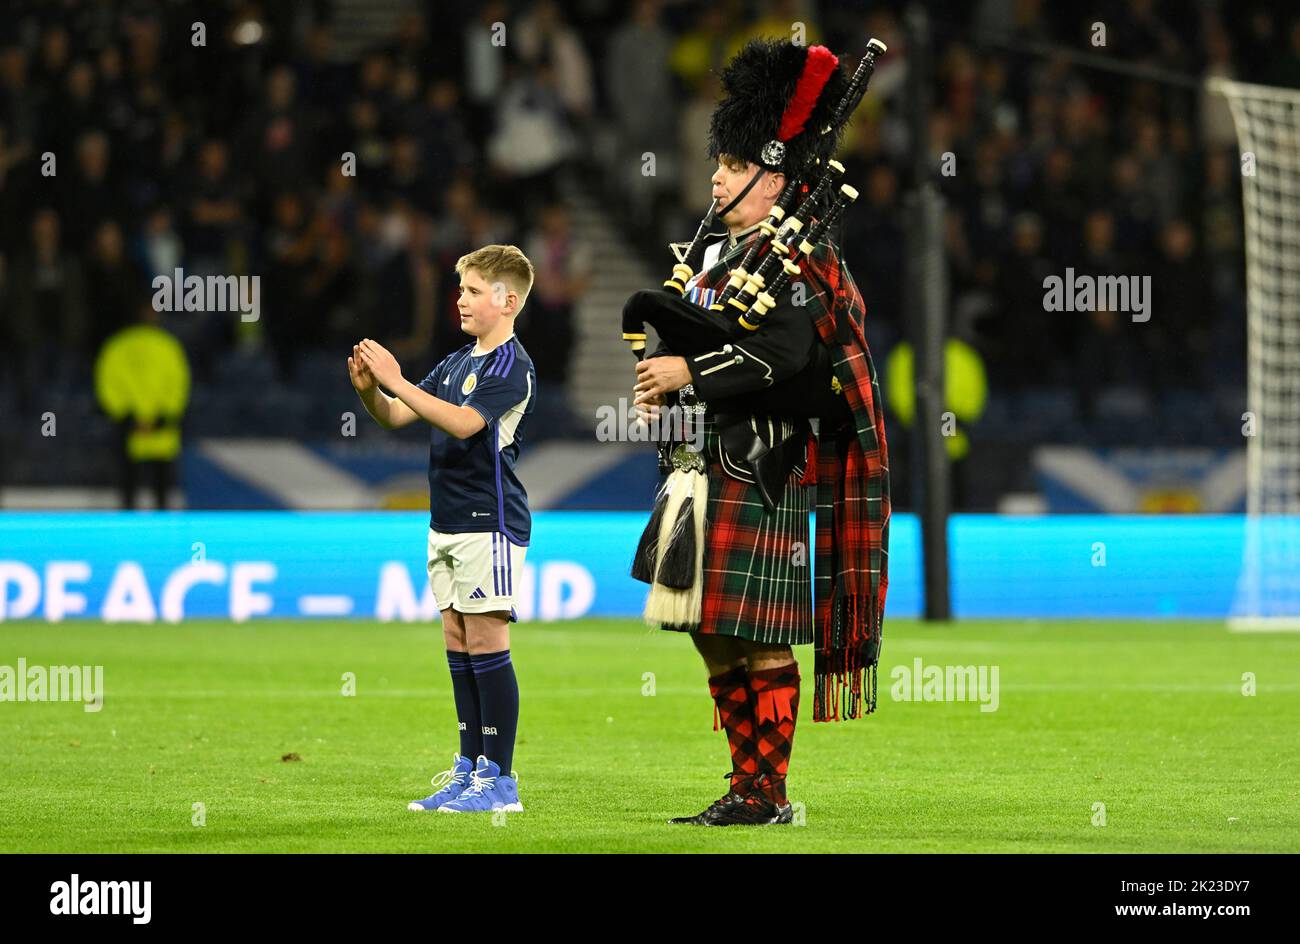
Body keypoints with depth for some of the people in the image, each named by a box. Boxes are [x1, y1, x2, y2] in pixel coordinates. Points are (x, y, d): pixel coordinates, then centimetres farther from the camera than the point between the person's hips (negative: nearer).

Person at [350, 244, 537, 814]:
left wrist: (397, 381, -26)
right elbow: (395, 418, 15)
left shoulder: (511, 366, -11)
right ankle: (471, 768, 16)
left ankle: (499, 779, -6)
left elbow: (463, 422, -25)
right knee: (458, 642, 10)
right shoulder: (455, 364, 16)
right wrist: (369, 390, -6)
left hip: (489, 521, -9)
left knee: (485, 640, -8)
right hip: (448, 521, 9)